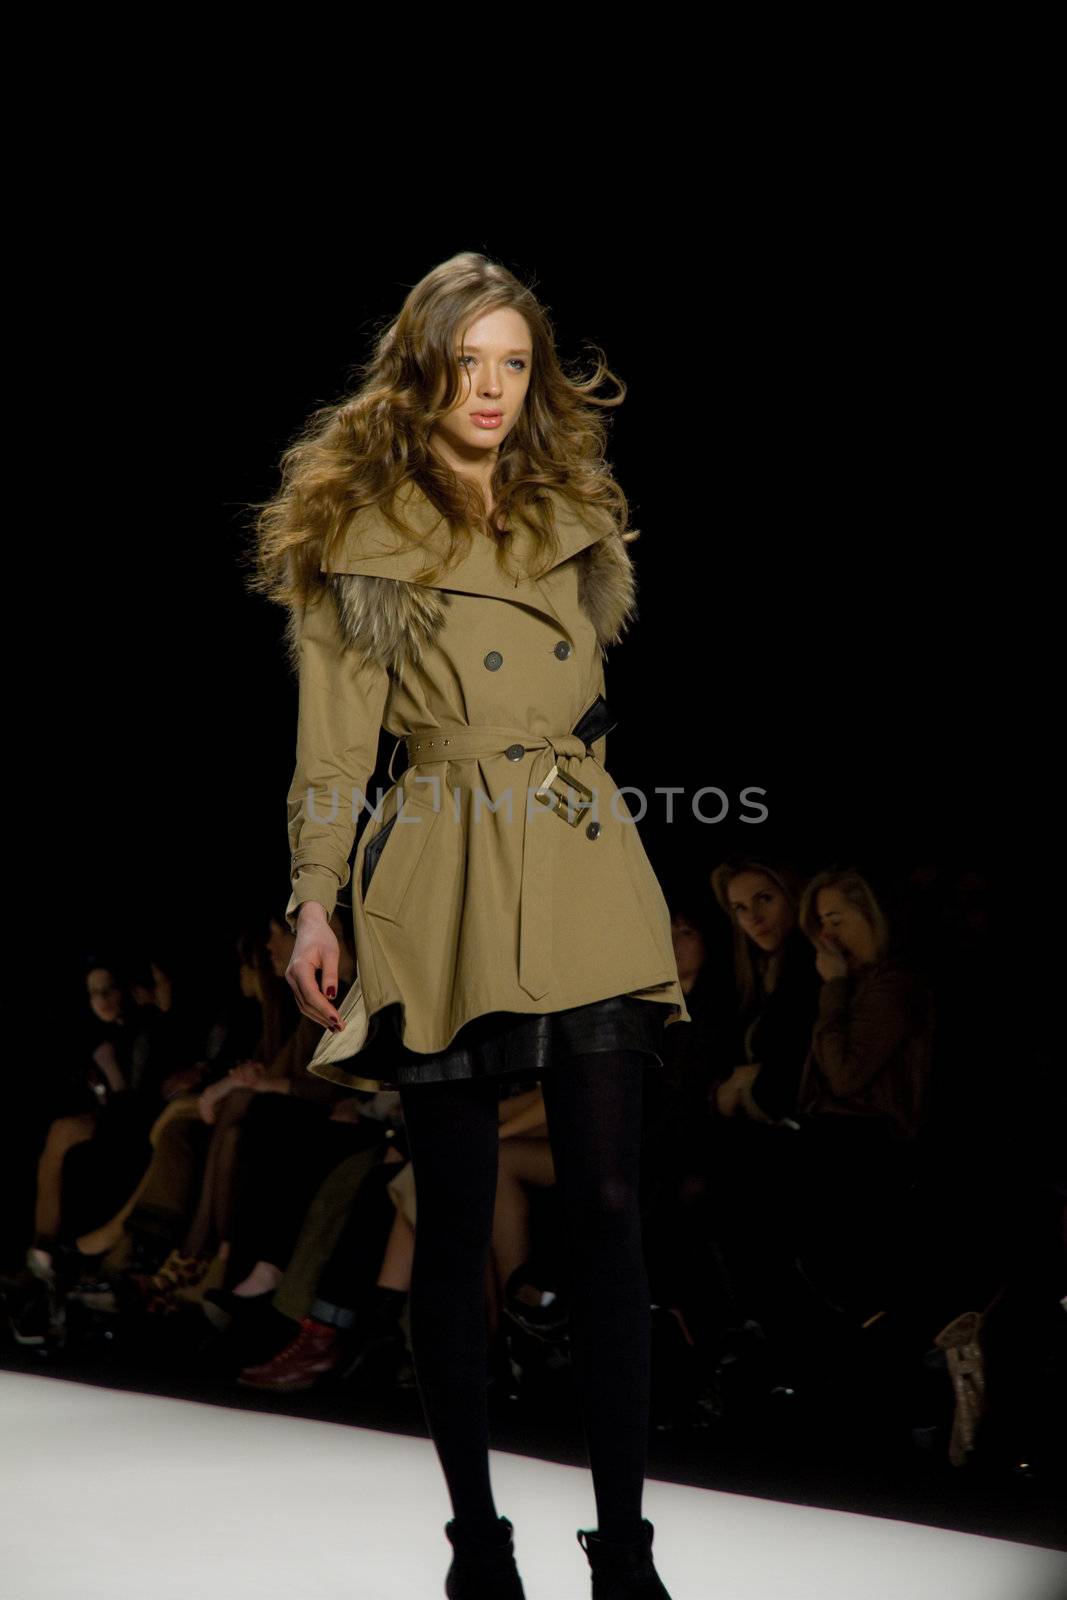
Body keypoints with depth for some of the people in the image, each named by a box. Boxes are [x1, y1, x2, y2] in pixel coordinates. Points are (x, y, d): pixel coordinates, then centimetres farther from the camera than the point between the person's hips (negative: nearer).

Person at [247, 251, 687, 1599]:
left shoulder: (577, 517, 15)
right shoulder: (357, 532, 3)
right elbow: (335, 741, 0)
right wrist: (315, 904, -6)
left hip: (586, 882, 3)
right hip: (443, 891, -3)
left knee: (607, 1208, -3)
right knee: (456, 1222, 3)